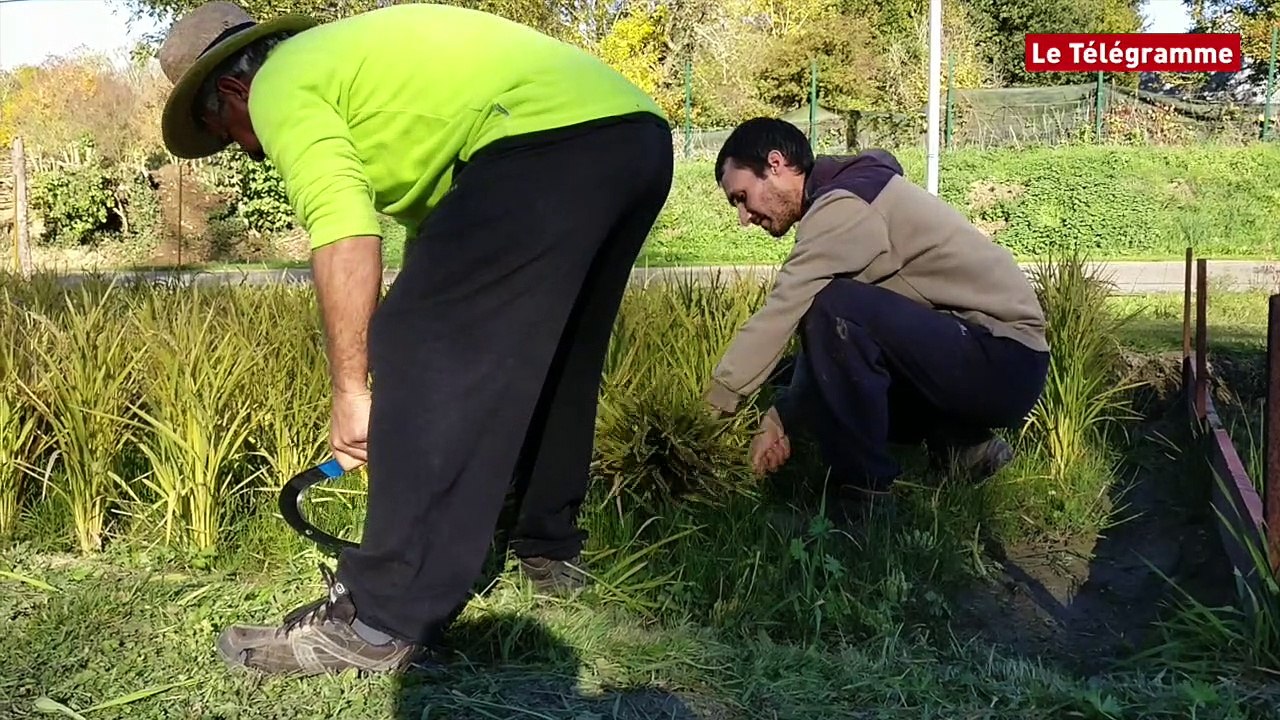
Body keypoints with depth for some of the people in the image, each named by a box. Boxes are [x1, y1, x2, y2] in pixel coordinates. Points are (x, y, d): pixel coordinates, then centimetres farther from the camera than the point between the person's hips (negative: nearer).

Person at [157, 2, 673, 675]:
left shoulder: (282, 84, 7)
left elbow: (344, 236, -9)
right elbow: (430, 221, 32)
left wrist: (352, 391, -3)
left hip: (551, 139, -10)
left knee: (422, 350, -7)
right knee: (552, 360, 23)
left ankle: (384, 620, -4)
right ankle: (549, 547, 36)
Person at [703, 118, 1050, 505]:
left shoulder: (845, 207, -16)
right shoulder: (846, 201, 13)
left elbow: (779, 317, -21)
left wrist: (706, 411, -16)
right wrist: (779, 419, 4)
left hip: (1004, 362, -10)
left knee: (836, 311, -27)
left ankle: (864, 493, -16)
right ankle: (960, 442, 12)